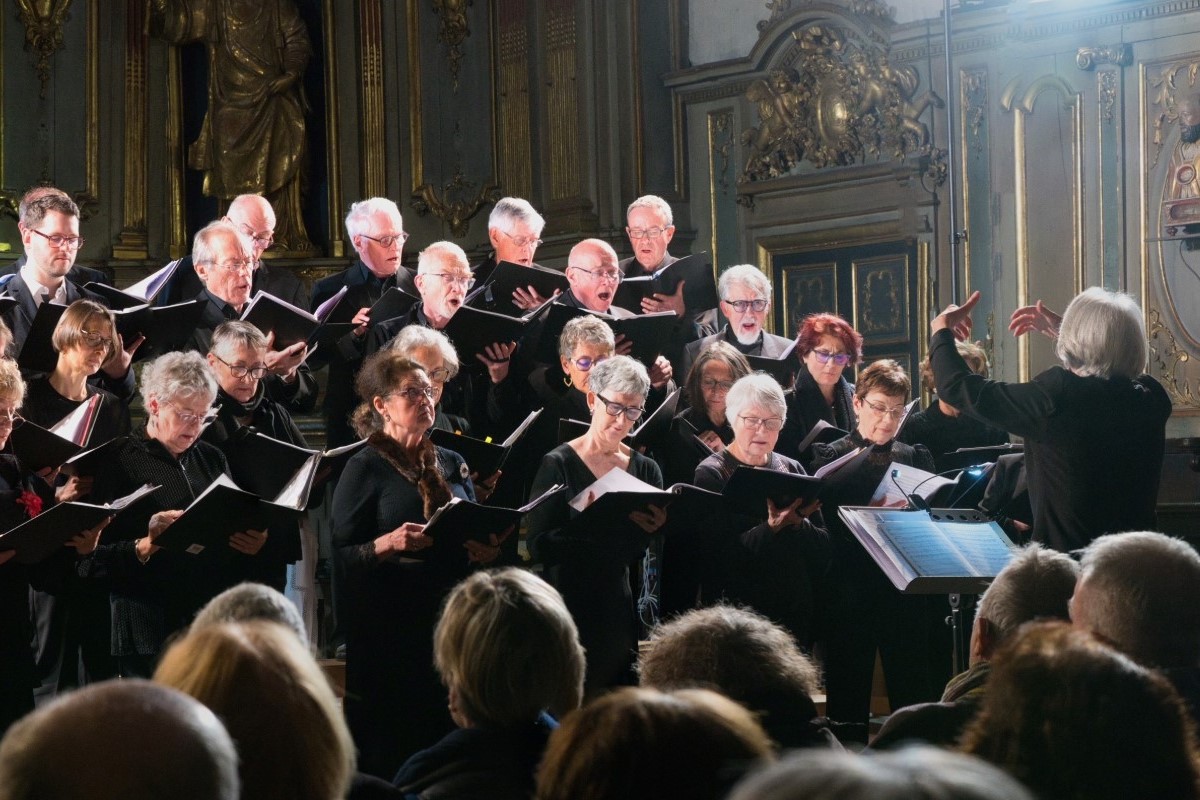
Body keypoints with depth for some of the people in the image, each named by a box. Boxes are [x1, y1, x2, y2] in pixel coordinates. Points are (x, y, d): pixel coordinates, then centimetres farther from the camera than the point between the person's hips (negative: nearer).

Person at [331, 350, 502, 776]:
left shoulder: (451, 464, 15)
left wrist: (484, 550, 1)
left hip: (451, 613, 5)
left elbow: (476, 534, 23)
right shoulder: (366, 467, -1)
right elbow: (342, 554, -6)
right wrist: (389, 542, -23)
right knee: (391, 745, -4)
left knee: (448, 736, 3)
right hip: (389, 624, -5)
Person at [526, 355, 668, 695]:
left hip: (620, 611, 4)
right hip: (568, 608, -4)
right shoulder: (558, 465, -4)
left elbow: (641, 554, 5)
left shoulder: (646, 470, 8)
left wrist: (652, 529, -17)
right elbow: (539, 545, -14)